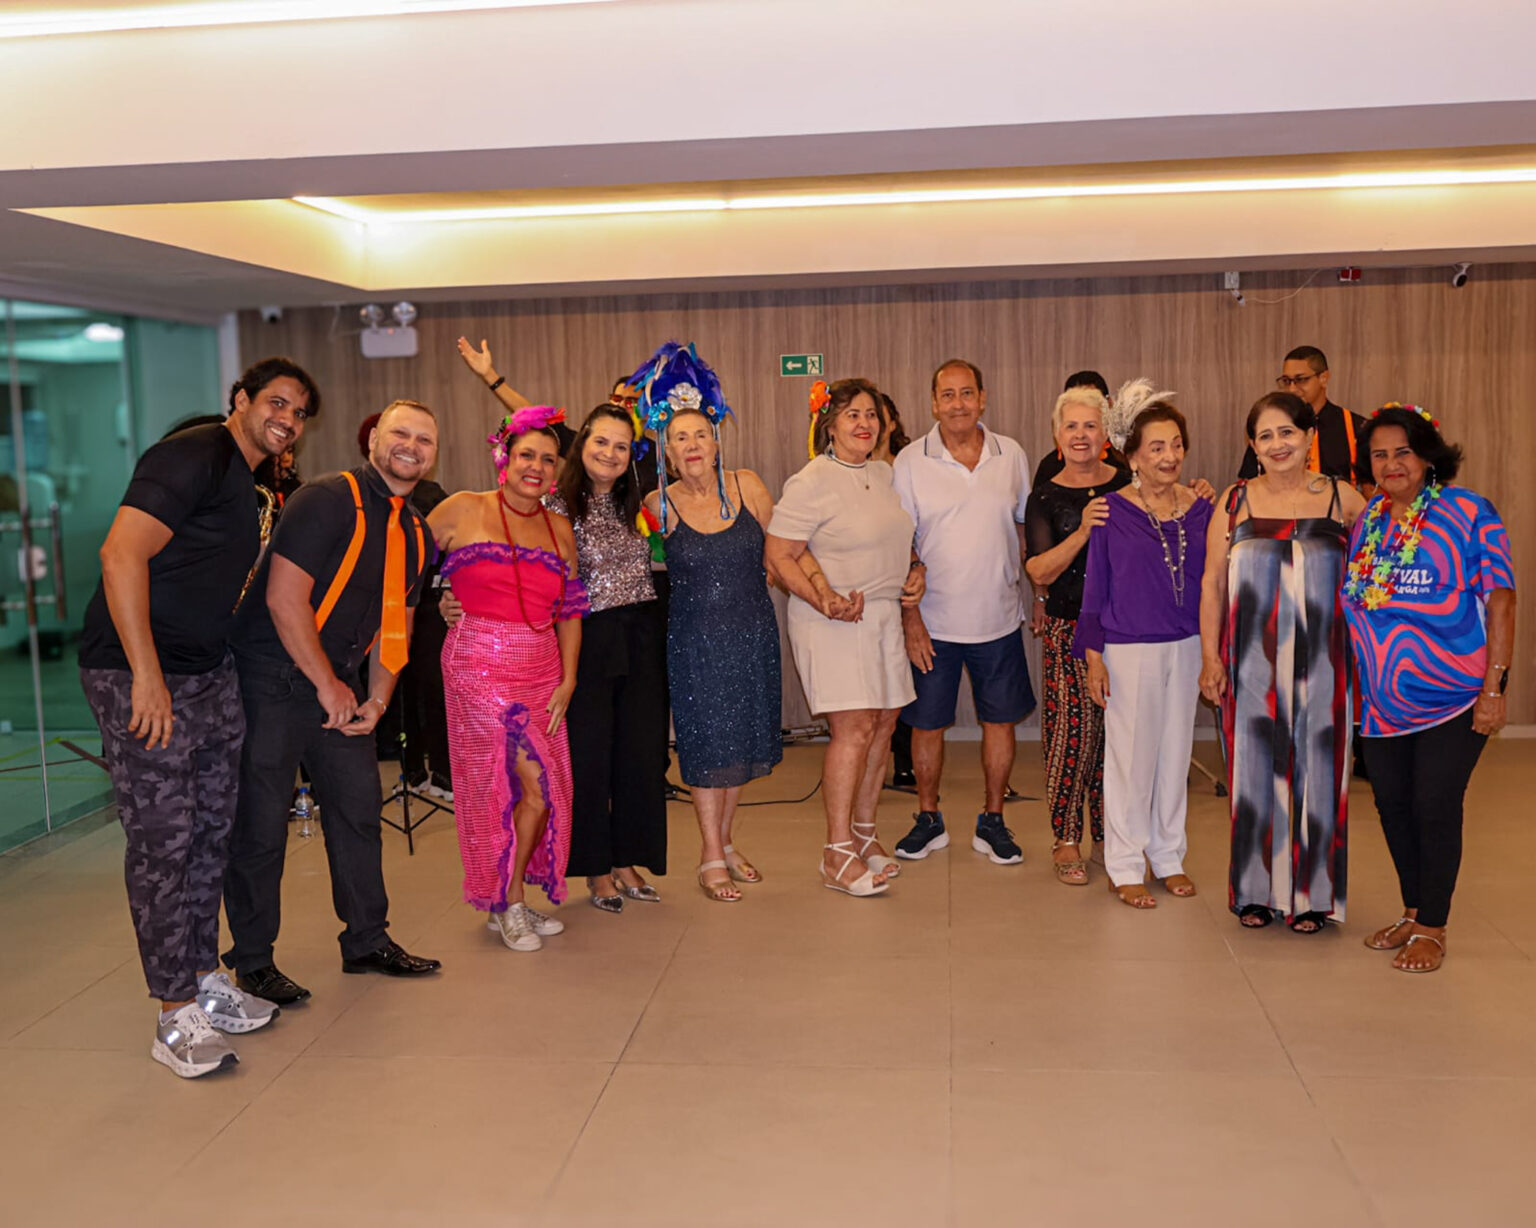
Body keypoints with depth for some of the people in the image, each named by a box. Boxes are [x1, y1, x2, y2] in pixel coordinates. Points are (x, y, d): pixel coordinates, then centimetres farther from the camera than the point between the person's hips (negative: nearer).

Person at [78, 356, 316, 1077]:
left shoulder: (247, 484, 17)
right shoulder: (194, 457, -13)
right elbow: (121, 556, -22)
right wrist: (147, 676, -25)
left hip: (210, 678, 9)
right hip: (140, 679, -9)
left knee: (211, 833, 13)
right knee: (163, 842, -4)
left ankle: (204, 980, 27)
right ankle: (176, 1020, 5)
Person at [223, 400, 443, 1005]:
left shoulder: (415, 534, 10)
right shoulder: (327, 500, -15)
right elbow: (284, 599, -21)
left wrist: (377, 698, 4)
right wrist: (329, 686, -16)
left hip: (336, 688, 8)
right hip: (270, 679, -8)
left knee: (360, 807, 12)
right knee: (261, 823, -2)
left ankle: (367, 941, 25)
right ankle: (252, 962, 12)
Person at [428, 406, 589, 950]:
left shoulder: (559, 528, 11)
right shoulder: (463, 509, -2)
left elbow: (570, 612, 12)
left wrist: (567, 681, 6)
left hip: (542, 674, 5)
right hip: (481, 668, -5)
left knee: (529, 791, 7)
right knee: (539, 785, -10)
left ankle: (506, 903, 25)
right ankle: (510, 903, 9)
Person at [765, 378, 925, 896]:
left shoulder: (882, 474, 12)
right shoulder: (811, 483, -12)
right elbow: (778, 558, -15)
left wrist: (914, 572, 8)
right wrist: (824, 600, -23)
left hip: (884, 615, 8)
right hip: (835, 621, -8)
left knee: (884, 722, 8)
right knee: (854, 728, -11)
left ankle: (863, 833, 23)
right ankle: (837, 854, -3)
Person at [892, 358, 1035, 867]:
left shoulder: (1011, 455, 3)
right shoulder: (910, 462, -4)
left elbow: (1025, 527, 13)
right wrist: (909, 616, -10)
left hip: (999, 619, 2)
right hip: (933, 621, -2)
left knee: (1000, 720, 8)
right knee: (927, 724, 7)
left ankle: (991, 821, 24)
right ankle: (928, 820, 26)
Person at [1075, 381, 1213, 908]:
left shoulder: (1200, 509, 2)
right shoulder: (1113, 510, -8)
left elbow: (1208, 582, 10)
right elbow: (1095, 585, -5)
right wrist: (1093, 656, -8)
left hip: (1185, 647, 4)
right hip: (1129, 649, -4)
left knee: (1176, 752, 14)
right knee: (1130, 756, 4)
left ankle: (1168, 855, 30)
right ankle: (1125, 865, 17)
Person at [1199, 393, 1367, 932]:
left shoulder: (1343, 499, 1)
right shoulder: (1235, 502, 4)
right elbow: (1212, 584, 6)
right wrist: (1210, 657, 1)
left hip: (1321, 663, -1)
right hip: (1252, 663, 1)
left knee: (1316, 769, 5)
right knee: (1255, 770, 7)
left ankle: (1313, 895, 20)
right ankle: (1258, 891, 21)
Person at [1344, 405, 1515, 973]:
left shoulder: (1467, 513, -9)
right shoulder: (1366, 521, 7)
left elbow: (1500, 602, -11)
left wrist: (1493, 689, -15)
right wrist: (1354, 679, 11)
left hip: (1452, 695, -5)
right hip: (1384, 700, 6)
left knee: (1434, 807, -2)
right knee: (1392, 804, 11)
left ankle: (1432, 928, 14)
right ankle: (1413, 912, 29)